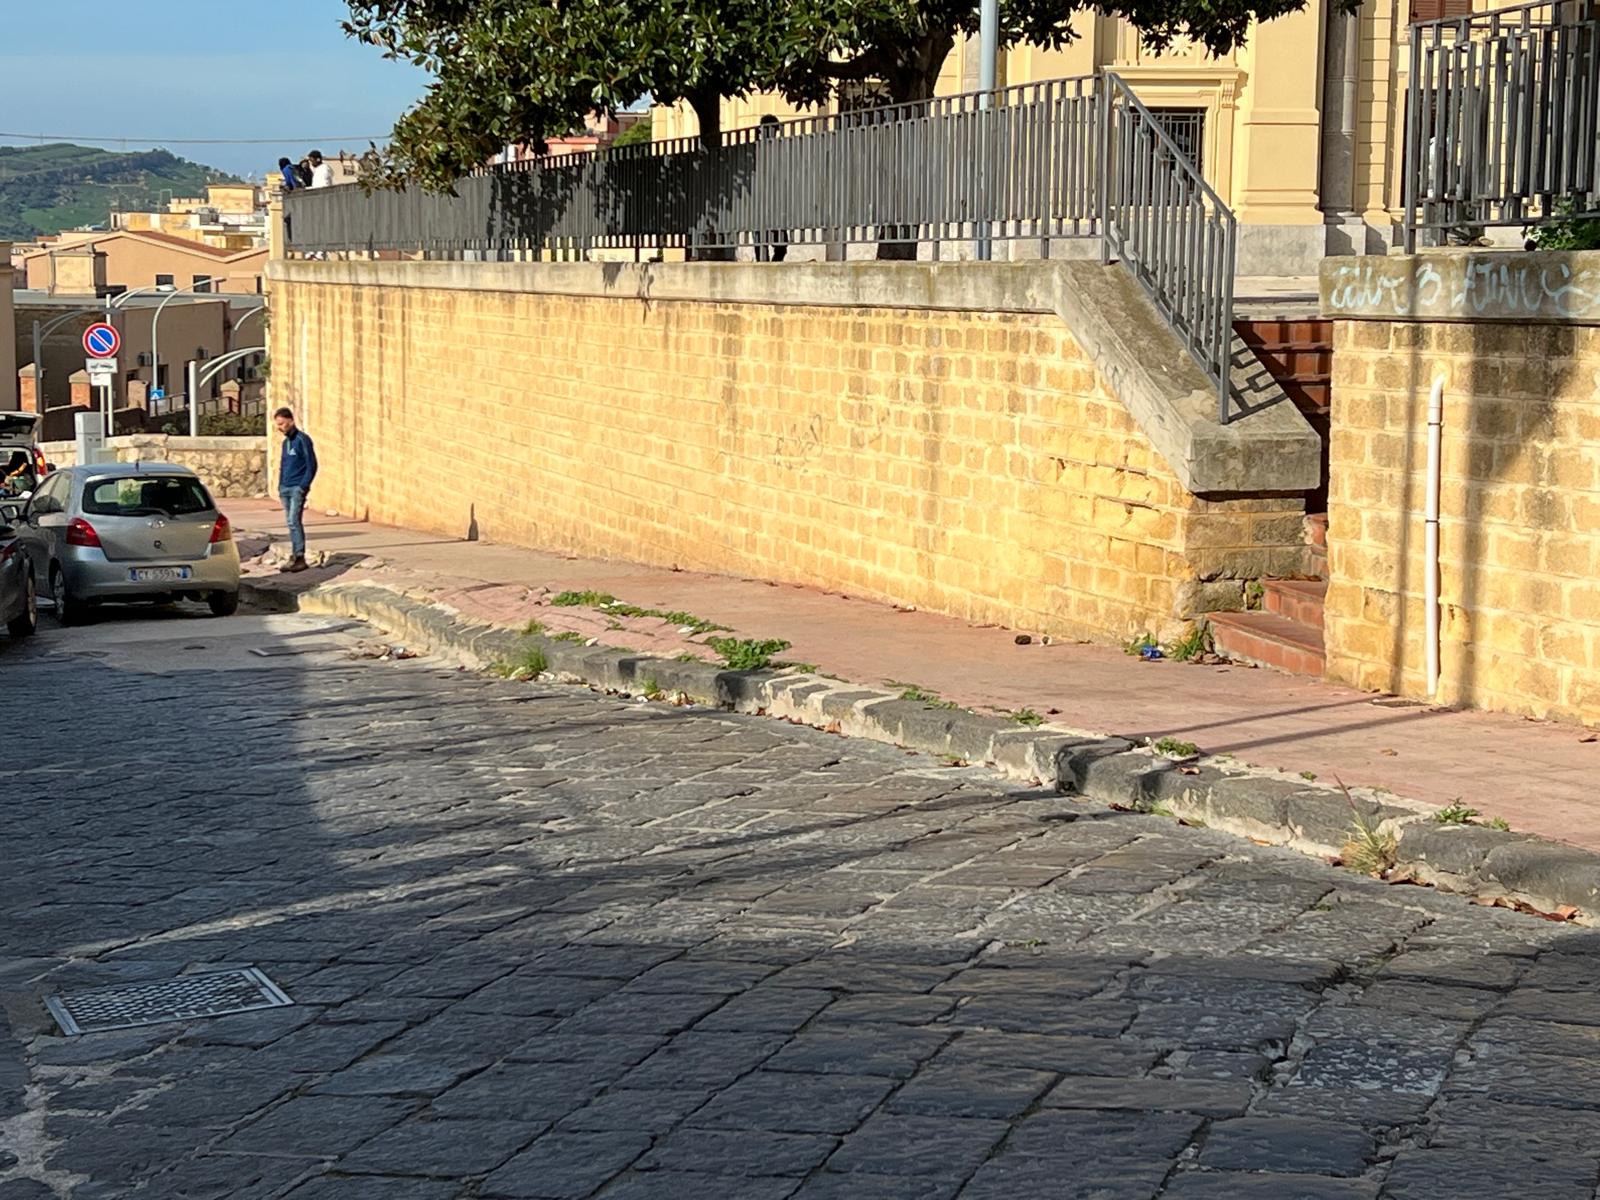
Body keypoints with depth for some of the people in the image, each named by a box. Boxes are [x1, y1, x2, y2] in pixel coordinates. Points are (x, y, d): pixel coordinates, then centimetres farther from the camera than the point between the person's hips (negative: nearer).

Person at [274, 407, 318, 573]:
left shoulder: (302, 440, -8)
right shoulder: (286, 442, 16)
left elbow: (311, 465, -10)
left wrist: (303, 486, -15)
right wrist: (280, 486, 13)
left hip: (297, 489, -8)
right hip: (285, 489, 8)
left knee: (294, 522, -13)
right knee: (291, 523, 7)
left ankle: (299, 557, -14)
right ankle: (295, 556, 9)